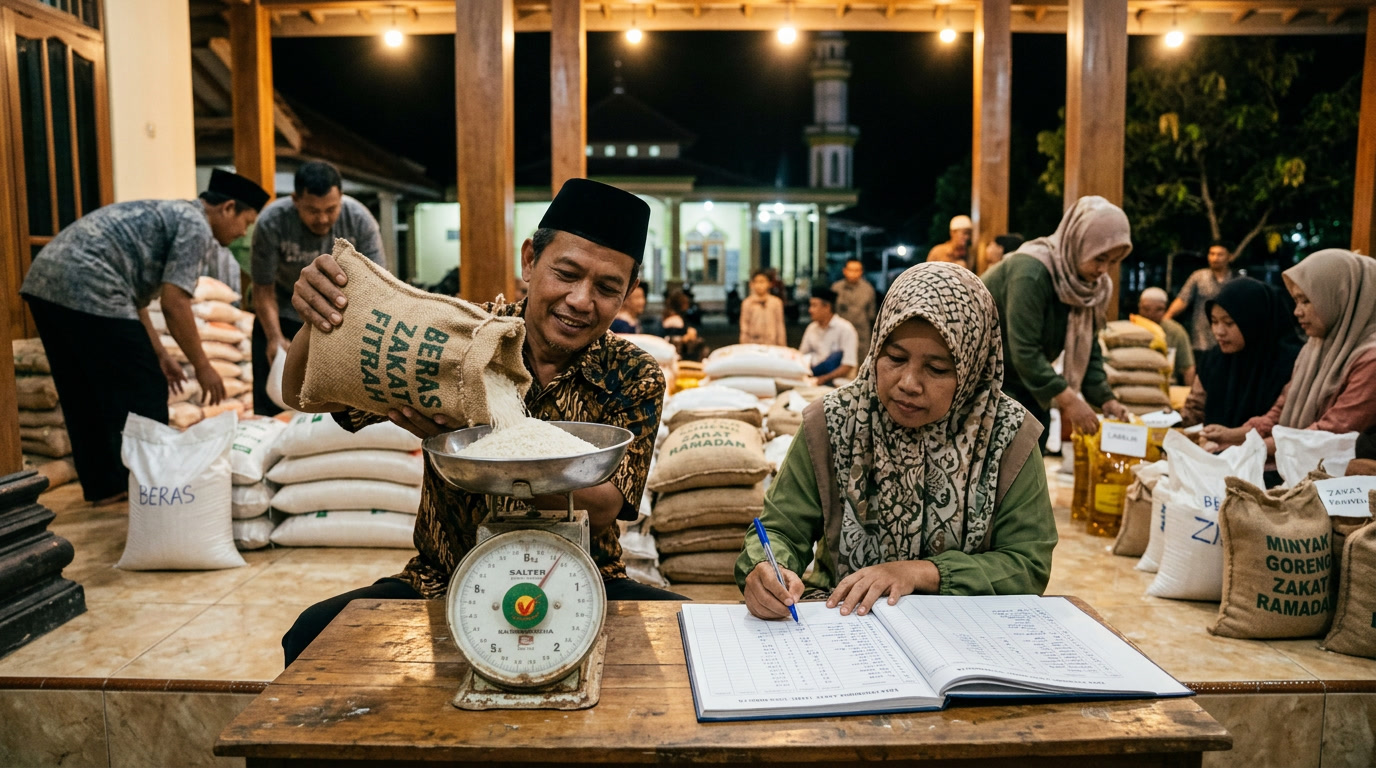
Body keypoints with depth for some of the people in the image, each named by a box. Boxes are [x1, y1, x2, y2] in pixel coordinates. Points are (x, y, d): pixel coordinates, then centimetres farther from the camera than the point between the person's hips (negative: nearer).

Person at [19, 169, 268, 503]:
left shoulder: (165, 214, 26)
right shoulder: (195, 227, -2)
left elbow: (133, 297, 26)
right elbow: (174, 304, -12)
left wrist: (160, 355, 25)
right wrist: (202, 366, -3)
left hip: (43, 279, 10)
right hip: (87, 288, -10)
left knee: (82, 393, 17)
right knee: (142, 391, 0)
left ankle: (103, 485, 27)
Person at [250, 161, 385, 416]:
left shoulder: (360, 220, -25)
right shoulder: (271, 223, -26)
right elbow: (263, 289, -18)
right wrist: (275, 337, -32)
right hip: (284, 312, 0)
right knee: (271, 398, -3)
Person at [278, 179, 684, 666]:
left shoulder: (634, 378, -5)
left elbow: (604, 506, -18)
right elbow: (302, 395, -2)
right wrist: (317, 321, -26)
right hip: (444, 583, 0)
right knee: (316, 634, -26)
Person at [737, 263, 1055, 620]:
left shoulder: (1008, 436, -8)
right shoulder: (832, 424, -7)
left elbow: (1031, 566, -6)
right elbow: (780, 530, -3)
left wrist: (921, 572, -19)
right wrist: (766, 569, -28)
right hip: (841, 615, 0)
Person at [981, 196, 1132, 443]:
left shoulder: (1092, 284, -1)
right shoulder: (1031, 271, -26)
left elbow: (1088, 349, 4)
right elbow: (1025, 350, -30)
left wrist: (1106, 399, -7)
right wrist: (1067, 400, -31)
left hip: (1015, 378, 9)